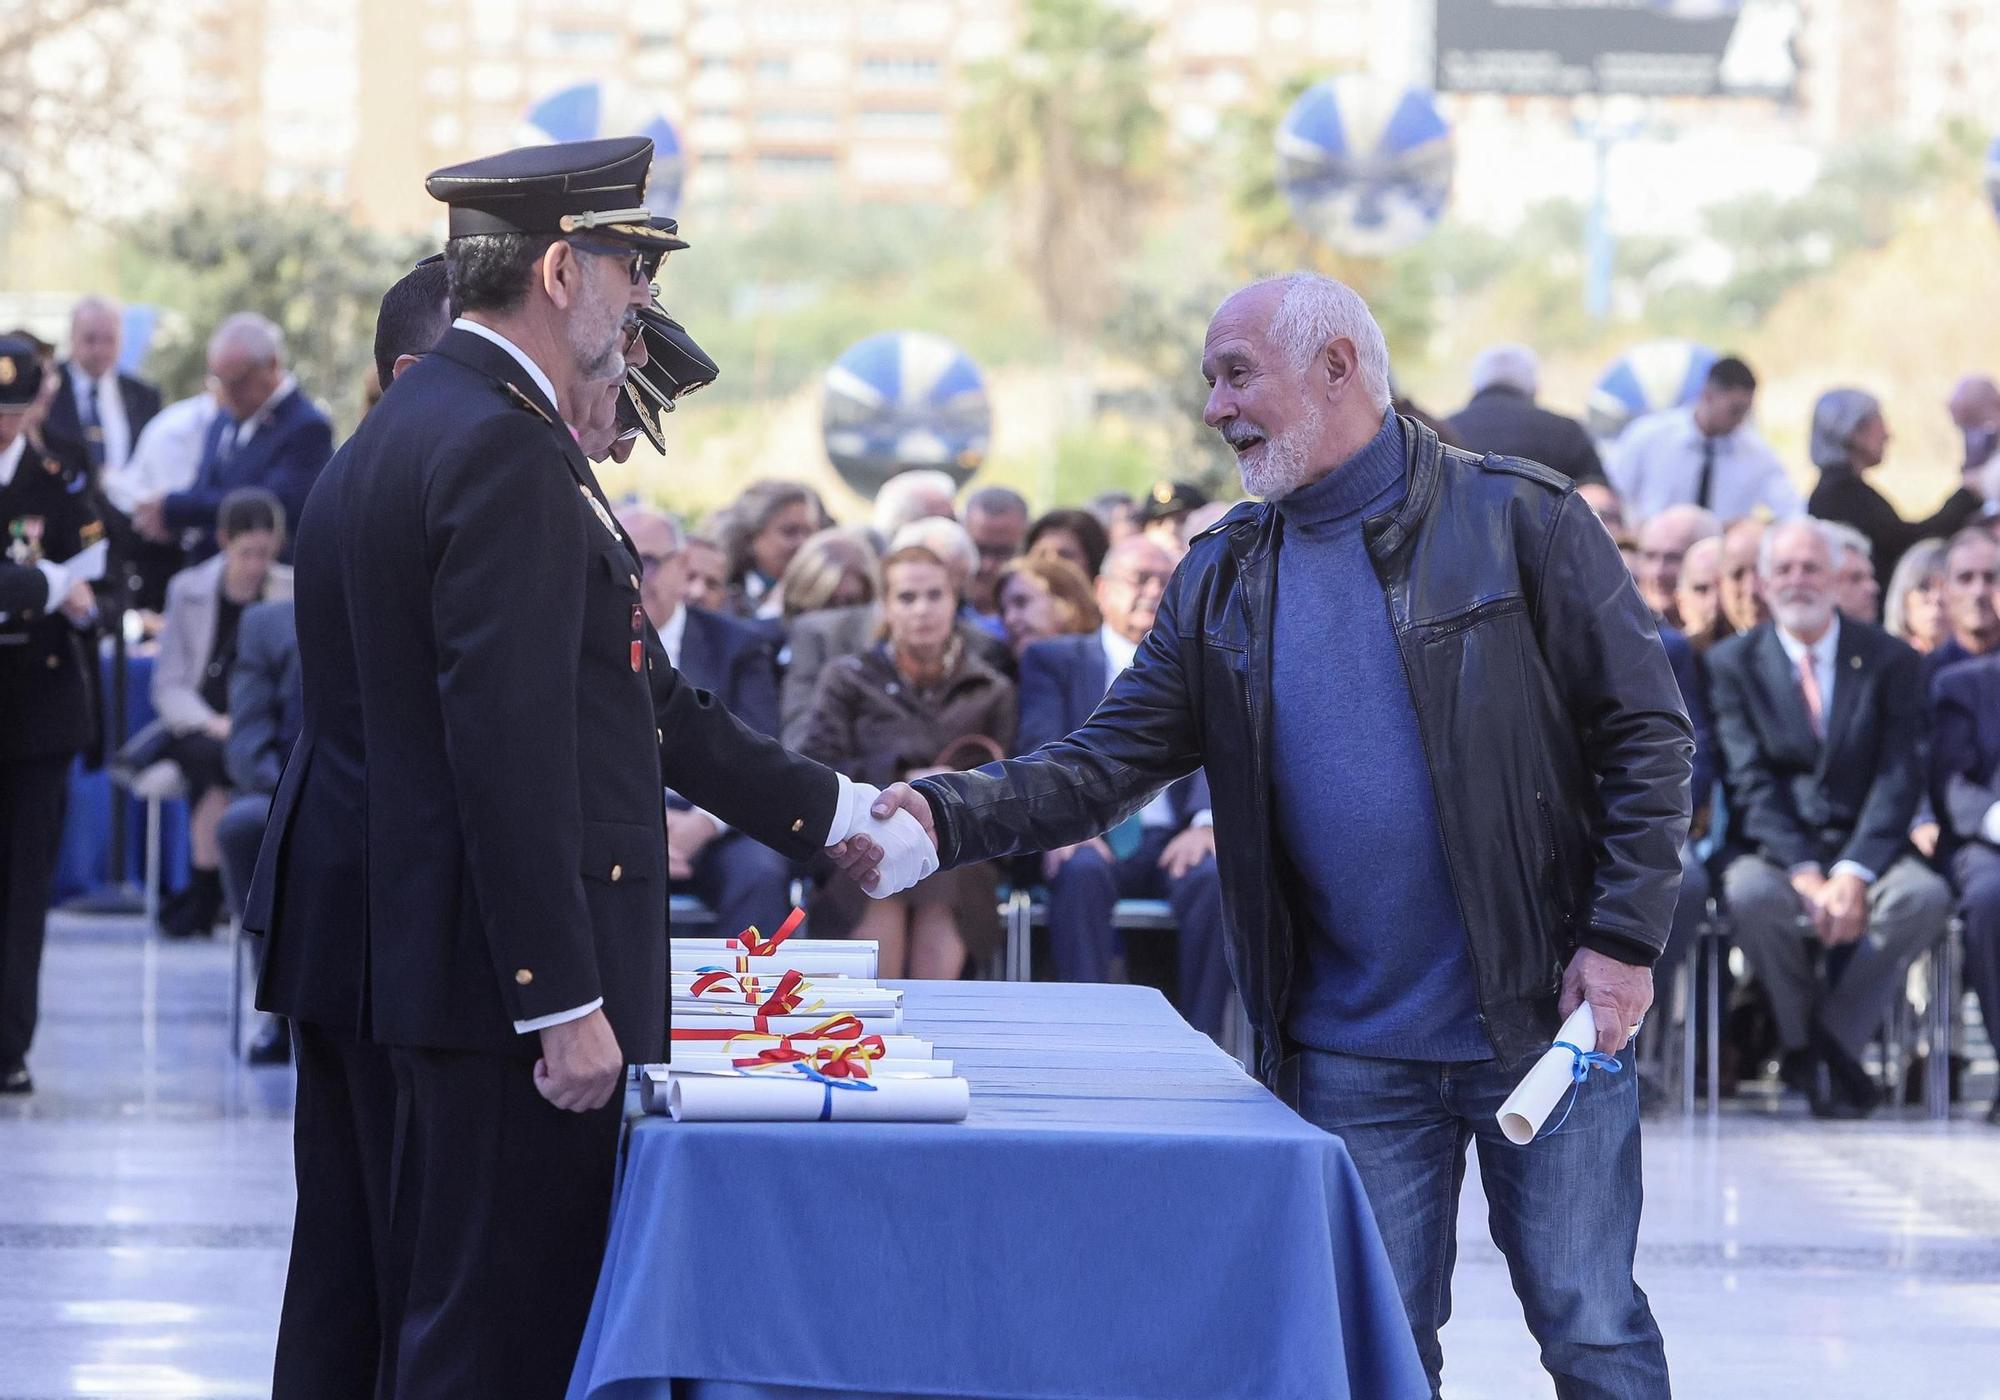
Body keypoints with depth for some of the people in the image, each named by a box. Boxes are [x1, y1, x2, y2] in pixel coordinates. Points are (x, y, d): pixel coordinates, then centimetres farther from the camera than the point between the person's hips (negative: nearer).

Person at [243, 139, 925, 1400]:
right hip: (480, 971, -11)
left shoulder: (406, 433, 16)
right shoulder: (506, 454, -17)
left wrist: (826, 812, 27)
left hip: (359, 956, 11)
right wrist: (566, 1000, -23)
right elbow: (512, 748, -23)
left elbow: (635, 697, 22)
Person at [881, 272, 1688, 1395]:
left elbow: (1647, 735, -5)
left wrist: (1623, 939, -13)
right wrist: (949, 815, -12)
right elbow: (1110, 765, 4)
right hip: (1350, 1048, 4)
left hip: (1542, 1018, -4)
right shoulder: (1222, 580, 8)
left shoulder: (1520, 520, -4)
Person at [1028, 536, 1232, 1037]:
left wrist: (1207, 823, -18)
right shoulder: (1054, 659, 17)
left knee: (1214, 877, -32)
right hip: (1092, 837, -1)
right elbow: (1041, 747, 0)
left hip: (1174, 842, 1)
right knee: (1081, 872, -36)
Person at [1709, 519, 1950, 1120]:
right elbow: (1750, 780, -3)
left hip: (1865, 846, 1)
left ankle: (1829, 1042, -17)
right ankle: (1811, 1046, -12)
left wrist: (1853, 873, -18)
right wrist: (1804, 873, -19)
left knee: (1925, 896, -32)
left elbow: (1899, 777, -3)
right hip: (1774, 848, 0)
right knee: (1752, 895, -35)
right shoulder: (1733, 663, 7)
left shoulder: (1888, 660, 7)